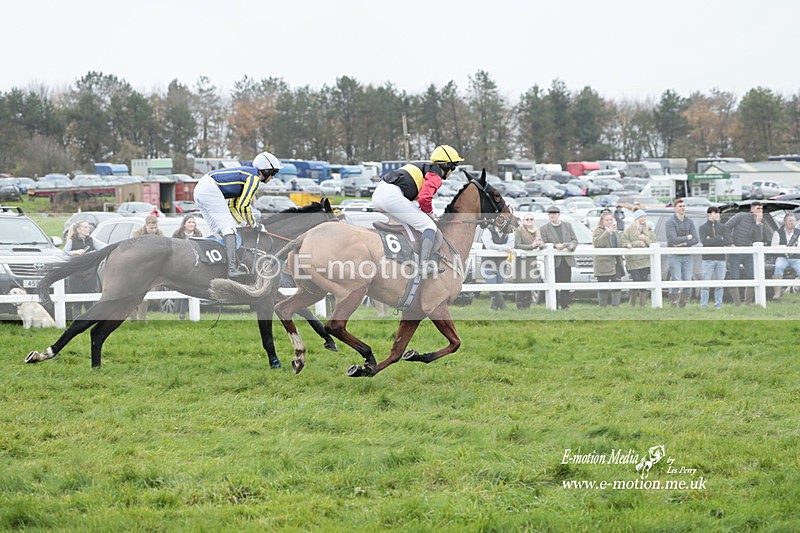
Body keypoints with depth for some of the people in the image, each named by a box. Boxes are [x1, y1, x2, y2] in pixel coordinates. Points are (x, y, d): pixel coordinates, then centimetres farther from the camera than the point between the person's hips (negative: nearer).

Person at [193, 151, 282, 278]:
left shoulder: (245, 173, 27)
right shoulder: (254, 177, -4)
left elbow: (232, 205, 29)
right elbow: (244, 206, -9)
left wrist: (243, 223, 23)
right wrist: (251, 224, 6)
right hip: (211, 190, -10)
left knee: (219, 231, 16)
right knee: (229, 228, -12)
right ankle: (233, 268, -20)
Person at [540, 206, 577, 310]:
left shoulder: (567, 226, 14)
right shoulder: (545, 228, 6)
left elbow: (575, 240, 13)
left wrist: (572, 246, -10)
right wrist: (555, 246, -18)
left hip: (567, 260, 2)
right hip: (554, 261, -2)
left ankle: (565, 305, 6)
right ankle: (554, 306, -1)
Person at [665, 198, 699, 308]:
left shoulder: (689, 222, 9)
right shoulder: (670, 222, -6)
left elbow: (696, 240, 2)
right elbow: (673, 240, -17)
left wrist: (683, 243, -13)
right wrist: (688, 238, -6)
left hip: (688, 257, 5)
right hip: (675, 256, -5)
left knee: (688, 281, 0)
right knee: (677, 282, -12)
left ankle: (683, 305, 9)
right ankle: (673, 305, -6)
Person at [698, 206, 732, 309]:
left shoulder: (723, 227, 10)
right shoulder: (703, 228, 5)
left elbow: (727, 241, -5)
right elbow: (704, 241, -13)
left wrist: (711, 240, -9)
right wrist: (719, 238, -10)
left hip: (720, 258, 2)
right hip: (708, 258, -2)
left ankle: (718, 304, 7)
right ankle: (704, 304, -2)